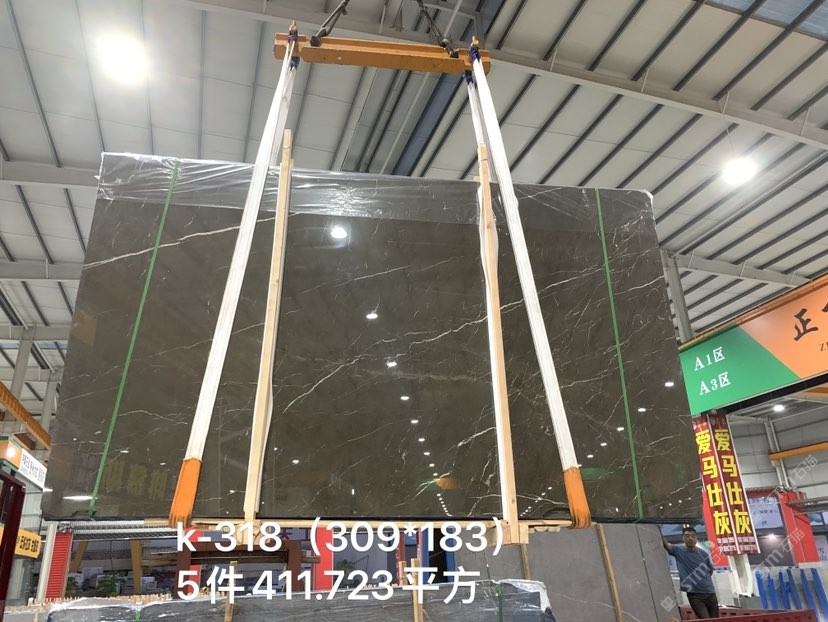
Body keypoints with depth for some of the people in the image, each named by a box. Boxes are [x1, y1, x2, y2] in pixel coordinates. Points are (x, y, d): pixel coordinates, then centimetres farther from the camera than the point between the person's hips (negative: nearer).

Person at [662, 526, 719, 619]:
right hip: (694, 595, -3)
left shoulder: (704, 553, 2)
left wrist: (704, 582, 9)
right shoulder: (679, 550, -5)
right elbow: (666, 545, -24)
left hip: (710, 593, 3)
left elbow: (710, 571, 18)